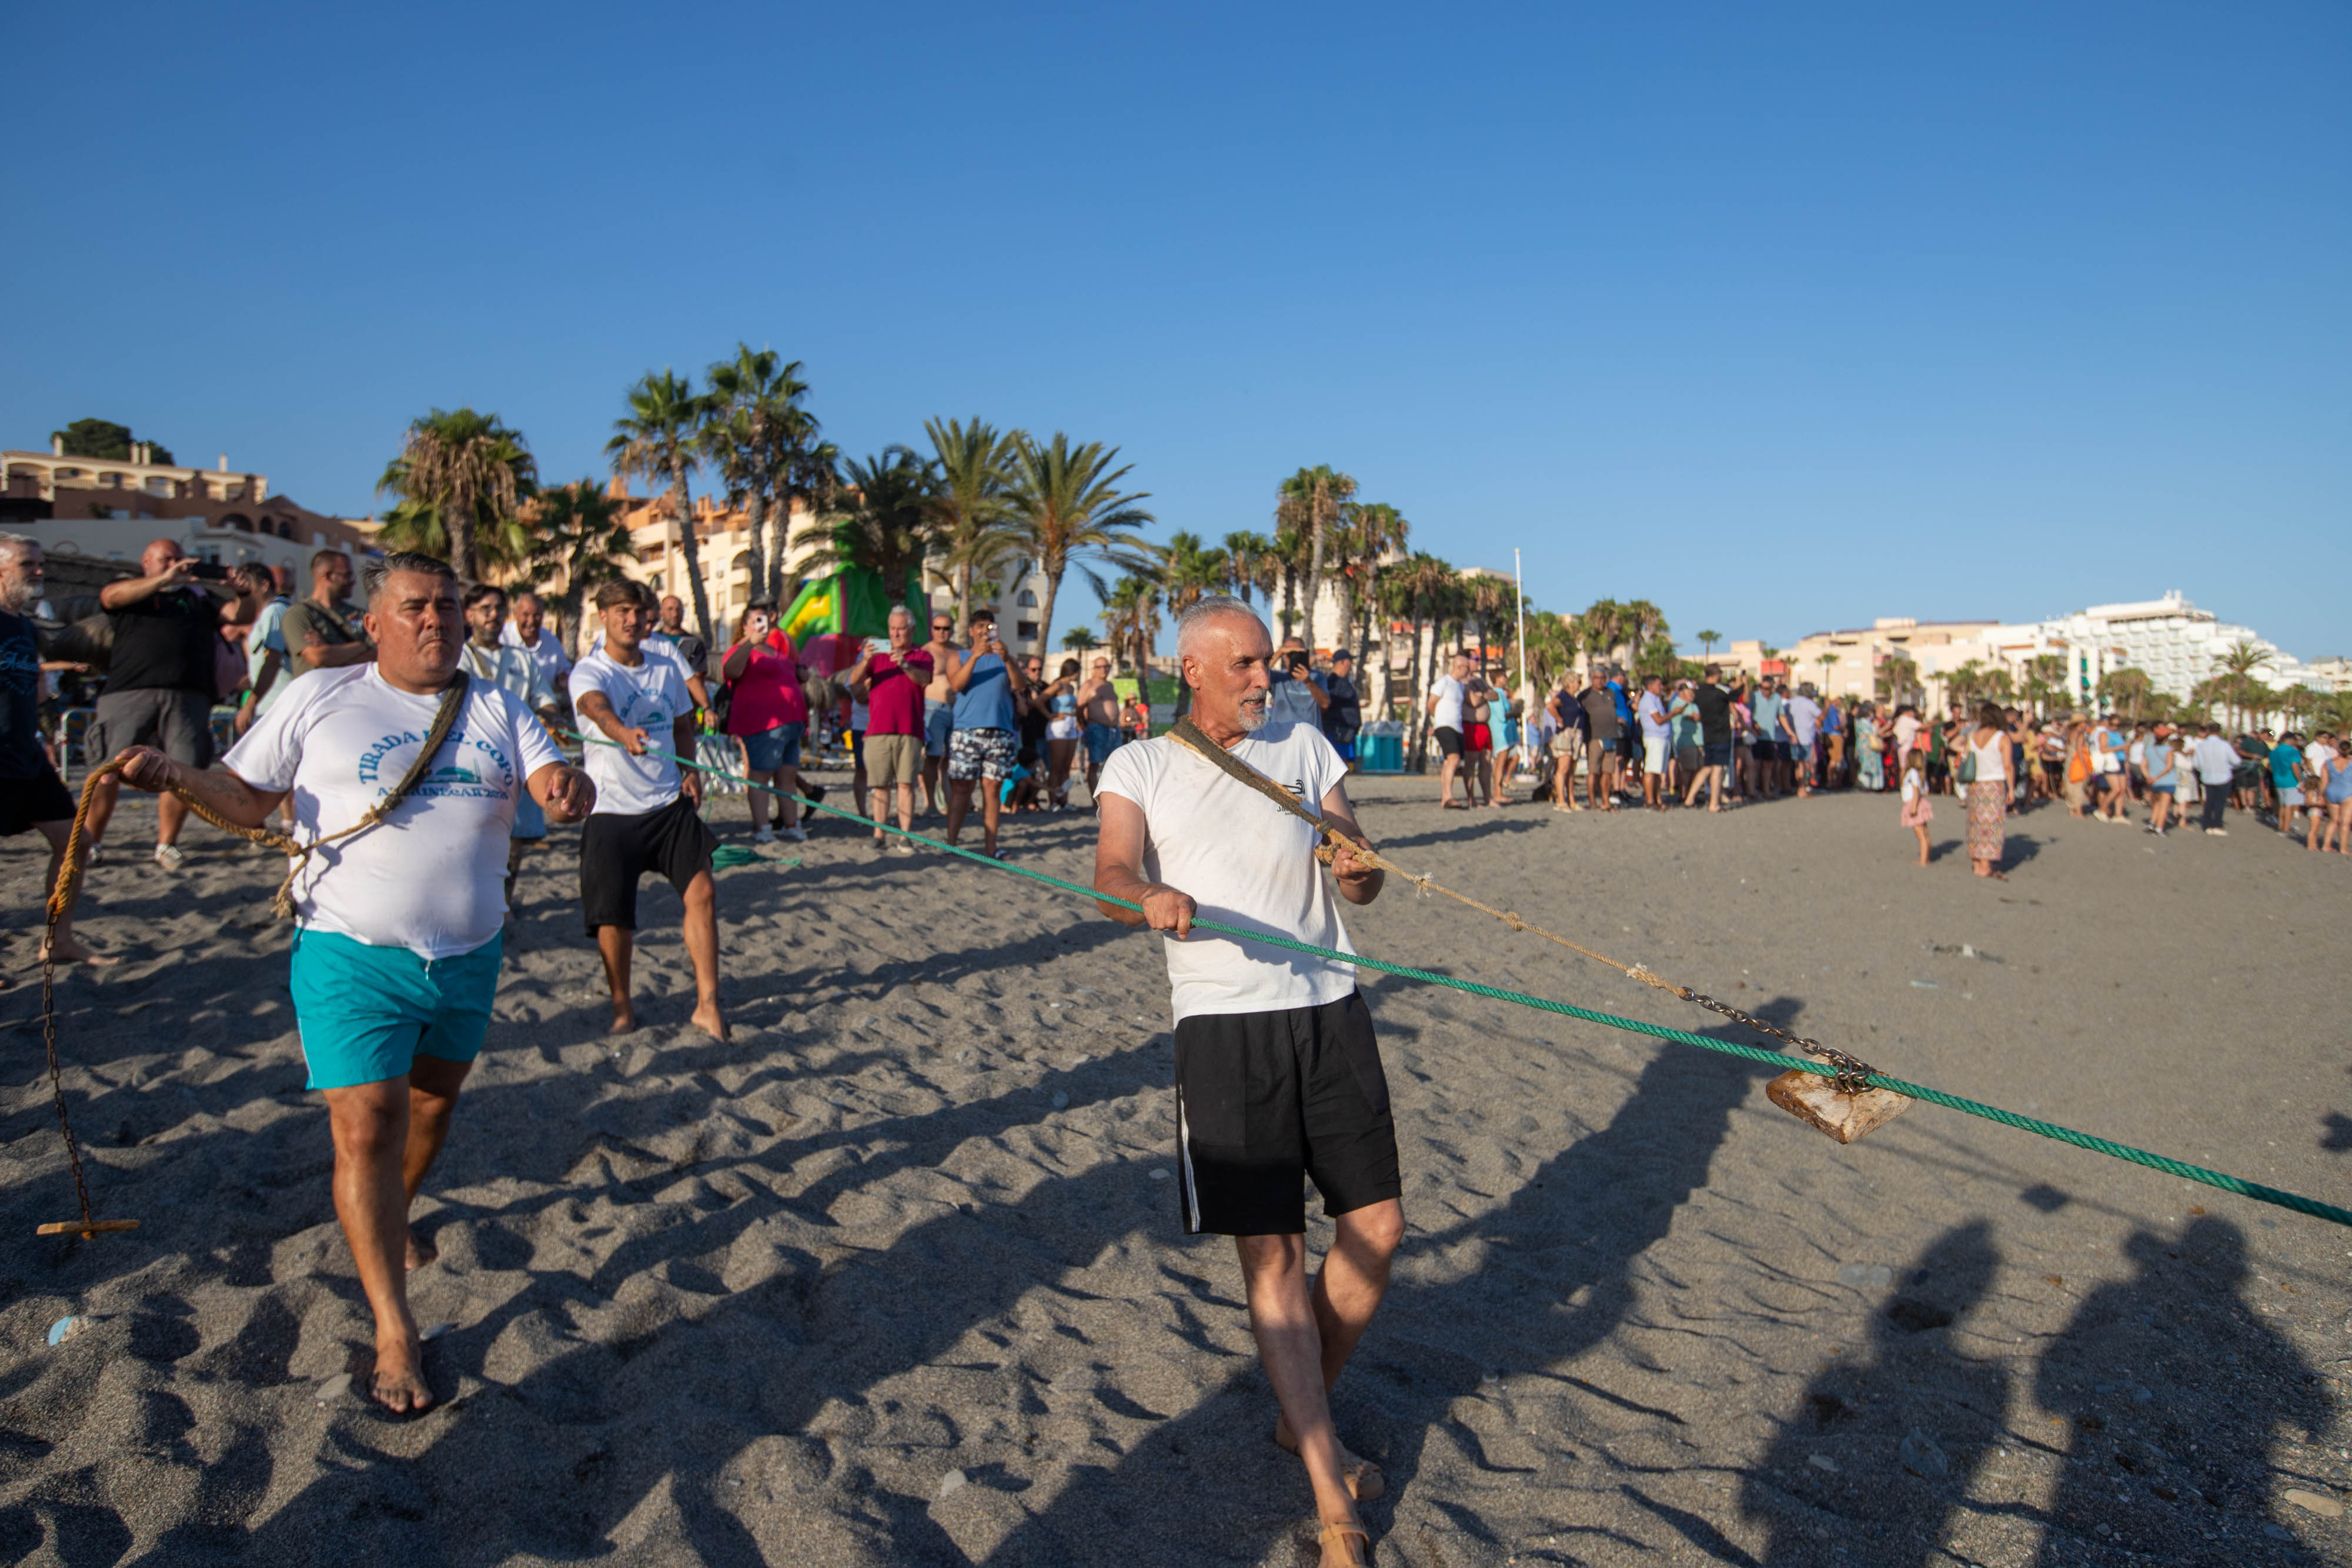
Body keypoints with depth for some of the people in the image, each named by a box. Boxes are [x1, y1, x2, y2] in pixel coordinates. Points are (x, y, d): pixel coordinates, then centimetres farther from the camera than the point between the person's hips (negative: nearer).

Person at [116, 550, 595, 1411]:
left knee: (431, 1104, 21)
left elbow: (555, 786, -4)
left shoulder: (497, 710, 6)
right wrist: (175, 776, -19)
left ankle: (392, 1217, 50)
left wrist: (569, 787, -28)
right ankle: (394, 1332, 1)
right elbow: (246, 798, 1)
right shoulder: (319, 698, -1)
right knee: (366, 1129, -9)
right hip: (353, 956, -4)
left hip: (469, 957, 4)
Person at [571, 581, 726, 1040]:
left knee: (701, 891, -9)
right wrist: (624, 733, -55)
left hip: (670, 803, 3)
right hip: (612, 809, -3)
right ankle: (622, 1007, 21)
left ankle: (707, 1005, 1)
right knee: (613, 916, -1)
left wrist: (691, 772, 2)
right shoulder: (589, 671, -9)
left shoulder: (666, 663, 7)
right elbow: (596, 707, -33)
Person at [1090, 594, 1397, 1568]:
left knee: (1378, 1224, 5)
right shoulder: (1139, 768, 7)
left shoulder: (1306, 750, 15)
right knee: (1270, 1250, -3)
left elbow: (1361, 889, 10)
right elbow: (1110, 875, -10)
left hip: (1329, 1009, 4)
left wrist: (1359, 869, -14)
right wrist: (1149, 897, -33)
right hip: (1224, 1022, -3)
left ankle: (1305, 1415, 29)